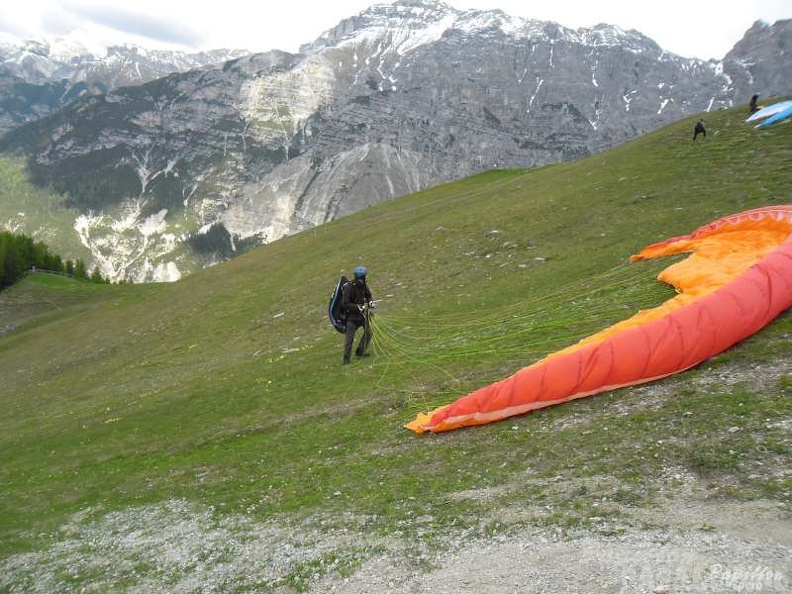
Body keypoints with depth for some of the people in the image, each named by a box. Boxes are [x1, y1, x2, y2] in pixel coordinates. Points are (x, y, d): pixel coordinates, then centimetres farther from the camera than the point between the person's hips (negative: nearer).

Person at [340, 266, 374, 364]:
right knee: (349, 337, -8)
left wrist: (370, 301, -6)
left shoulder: (363, 285, -1)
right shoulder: (349, 287, -22)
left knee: (368, 332, 12)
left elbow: (368, 295, 16)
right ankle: (346, 359, 0)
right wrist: (358, 307, -29)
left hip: (362, 312, 7)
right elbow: (344, 304, -24)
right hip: (352, 314, -7)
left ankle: (360, 351, 28)